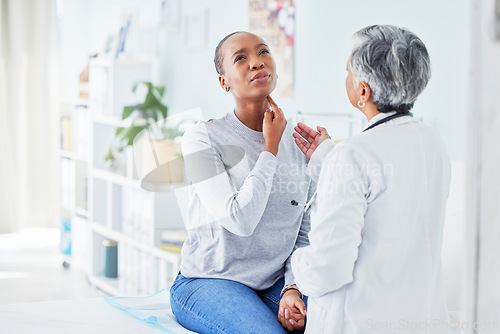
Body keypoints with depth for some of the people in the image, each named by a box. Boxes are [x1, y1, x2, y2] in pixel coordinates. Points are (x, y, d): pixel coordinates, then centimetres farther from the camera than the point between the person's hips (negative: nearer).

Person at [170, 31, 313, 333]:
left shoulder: (300, 143, 5)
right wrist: (271, 148, -13)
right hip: (208, 283, -4)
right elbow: (239, 220, -21)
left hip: (275, 284, 4)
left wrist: (292, 289, -9)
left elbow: (305, 235, 7)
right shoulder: (203, 139, -9)